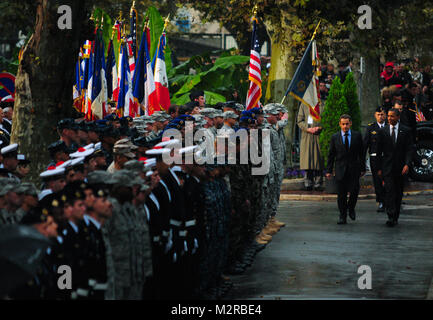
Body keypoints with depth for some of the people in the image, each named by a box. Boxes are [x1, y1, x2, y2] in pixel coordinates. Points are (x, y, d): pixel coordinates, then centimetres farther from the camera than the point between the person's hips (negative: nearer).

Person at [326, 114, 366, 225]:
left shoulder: (357, 136, 4)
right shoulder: (335, 137, 4)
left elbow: (361, 153, 8)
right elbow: (331, 155, 6)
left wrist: (362, 168, 7)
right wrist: (329, 170, 3)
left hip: (354, 169, 0)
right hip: (340, 169, 0)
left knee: (354, 191, -8)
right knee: (341, 194, 0)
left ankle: (351, 208, 20)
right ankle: (343, 216, 9)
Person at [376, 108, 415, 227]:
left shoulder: (406, 131, 2)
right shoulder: (383, 131, 4)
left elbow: (410, 149, -2)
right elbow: (379, 151, 7)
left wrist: (407, 164, -15)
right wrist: (379, 168, 4)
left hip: (401, 168, 1)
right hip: (387, 167, -1)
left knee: (398, 192, 8)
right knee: (389, 190, -13)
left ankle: (396, 217, 19)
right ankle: (391, 217, -19)